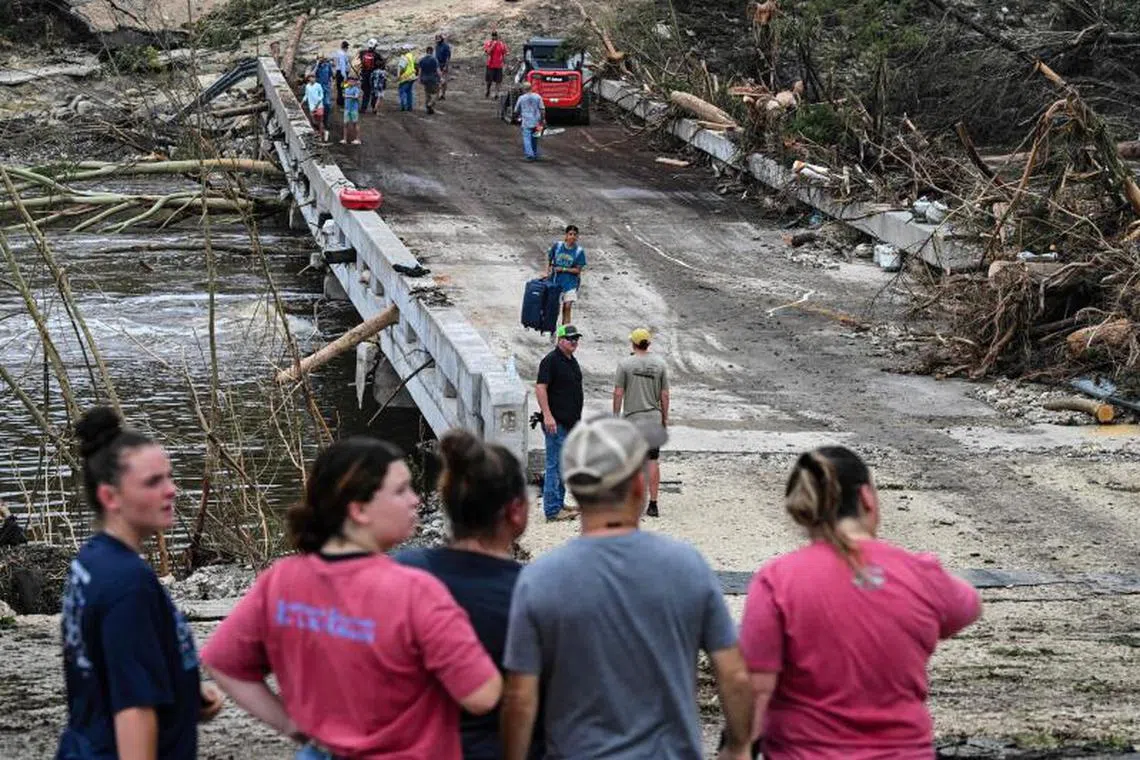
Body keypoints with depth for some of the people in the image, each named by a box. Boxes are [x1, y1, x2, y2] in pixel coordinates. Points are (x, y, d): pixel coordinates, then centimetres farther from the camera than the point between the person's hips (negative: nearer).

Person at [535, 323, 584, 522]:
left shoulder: (572, 361, 16)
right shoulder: (551, 360, -12)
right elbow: (540, 388, -19)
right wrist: (547, 416, -25)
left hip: (570, 422, 10)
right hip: (556, 423, -10)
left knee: (564, 465, 15)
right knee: (555, 465, -8)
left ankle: (558, 504, 24)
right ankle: (552, 510, -7)